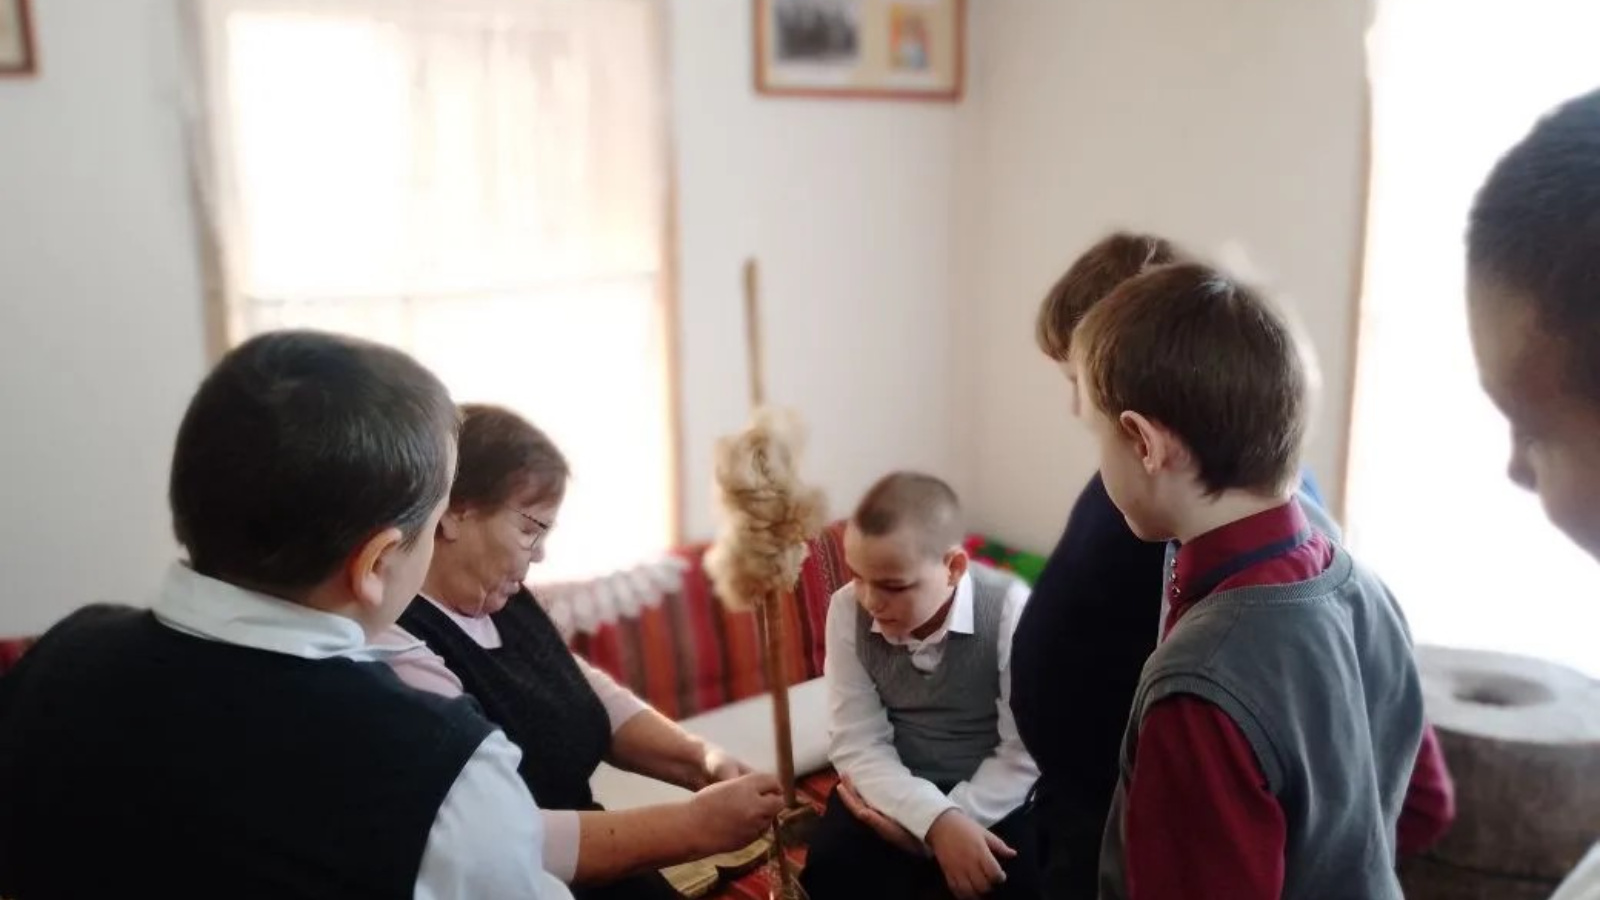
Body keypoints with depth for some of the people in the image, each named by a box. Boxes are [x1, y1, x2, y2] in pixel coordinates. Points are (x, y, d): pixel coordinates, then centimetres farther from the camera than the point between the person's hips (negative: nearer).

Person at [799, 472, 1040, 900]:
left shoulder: (1009, 609, -21)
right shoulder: (847, 609, -14)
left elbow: (1025, 753, -16)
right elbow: (857, 743, -13)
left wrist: (956, 816, -25)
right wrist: (936, 819, -29)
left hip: (993, 792, -1)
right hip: (894, 785, 2)